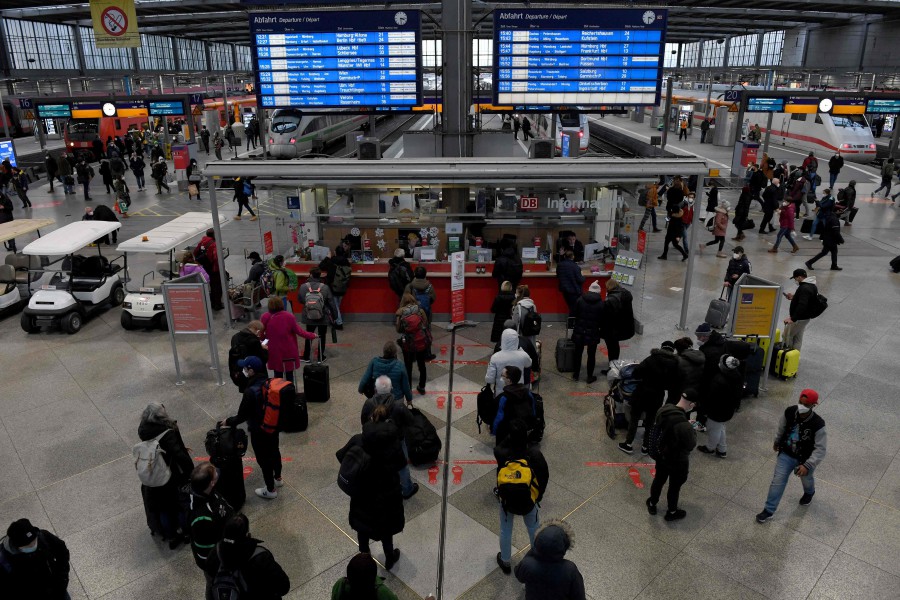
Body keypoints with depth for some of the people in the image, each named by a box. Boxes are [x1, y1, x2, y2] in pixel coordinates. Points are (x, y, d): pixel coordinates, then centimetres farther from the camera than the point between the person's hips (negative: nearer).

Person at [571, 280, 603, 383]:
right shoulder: (601, 303, -10)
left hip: (579, 330, 2)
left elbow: (575, 314, 2)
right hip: (593, 332, -2)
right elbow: (602, 319, -4)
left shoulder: (580, 300, -6)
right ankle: (590, 377, 17)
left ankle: (576, 375, 23)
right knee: (591, 355, 9)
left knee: (578, 353, 14)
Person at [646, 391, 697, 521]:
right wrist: (691, 430, -7)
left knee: (659, 480, 29)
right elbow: (691, 445, -23)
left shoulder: (664, 409, -18)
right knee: (674, 486, 20)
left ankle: (652, 504, 51)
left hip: (661, 455, 6)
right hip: (678, 461, -6)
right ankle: (672, 512, 44)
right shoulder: (684, 426, -40)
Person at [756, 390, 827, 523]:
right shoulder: (789, 412, -22)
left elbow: (821, 449, -25)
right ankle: (769, 511, 14)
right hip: (786, 454, 2)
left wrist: (807, 465, -30)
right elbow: (781, 427, 1)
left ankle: (809, 493, 64)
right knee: (778, 481, 2)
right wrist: (776, 441, 16)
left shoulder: (818, 425, -33)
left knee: (806, 480, 28)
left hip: (805, 459, -2)